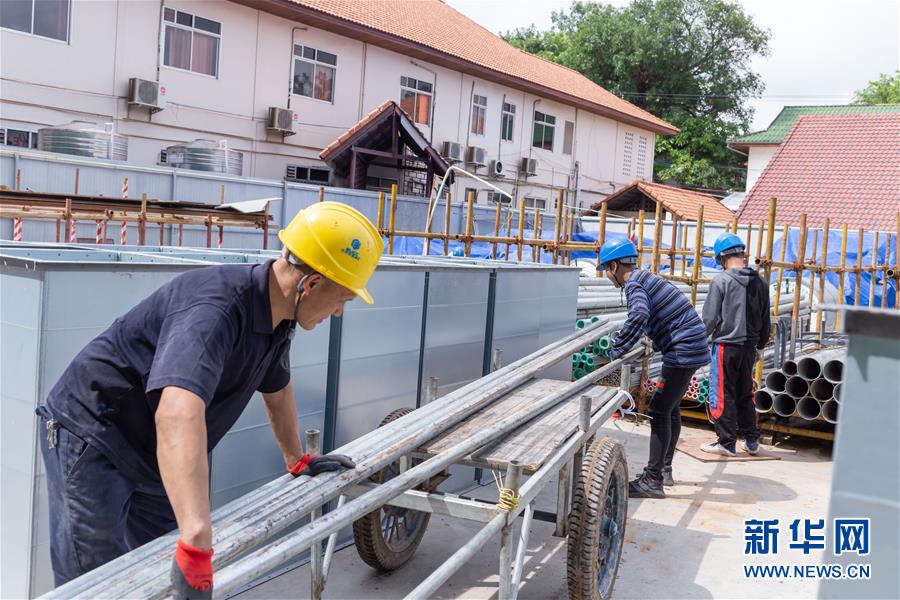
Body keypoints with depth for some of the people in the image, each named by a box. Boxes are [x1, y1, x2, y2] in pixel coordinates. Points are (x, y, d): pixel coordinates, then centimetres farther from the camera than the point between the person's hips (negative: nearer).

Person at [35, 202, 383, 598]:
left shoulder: (276, 313, -3)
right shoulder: (217, 309, -34)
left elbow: (276, 387, 15)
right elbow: (177, 414, -50)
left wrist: (298, 462, 25)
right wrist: (198, 539, -58)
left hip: (150, 458, 9)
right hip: (91, 437, -8)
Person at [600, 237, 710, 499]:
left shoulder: (634, 284, -14)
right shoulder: (647, 278, 17)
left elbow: (638, 317, -32)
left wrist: (616, 351, -26)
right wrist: (653, 339, 33)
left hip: (683, 352, -10)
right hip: (691, 348, 10)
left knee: (659, 411, -7)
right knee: (671, 408, 19)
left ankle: (653, 481, -4)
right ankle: (664, 470, 31)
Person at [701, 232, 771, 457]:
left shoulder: (721, 280, -11)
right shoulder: (760, 282, 7)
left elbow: (710, 317, -11)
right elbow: (765, 320, 14)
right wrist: (760, 344, 25)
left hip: (726, 345, -6)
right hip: (749, 347, 6)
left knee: (723, 394, 2)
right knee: (745, 394, 17)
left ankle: (726, 442, 6)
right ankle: (751, 440, 22)